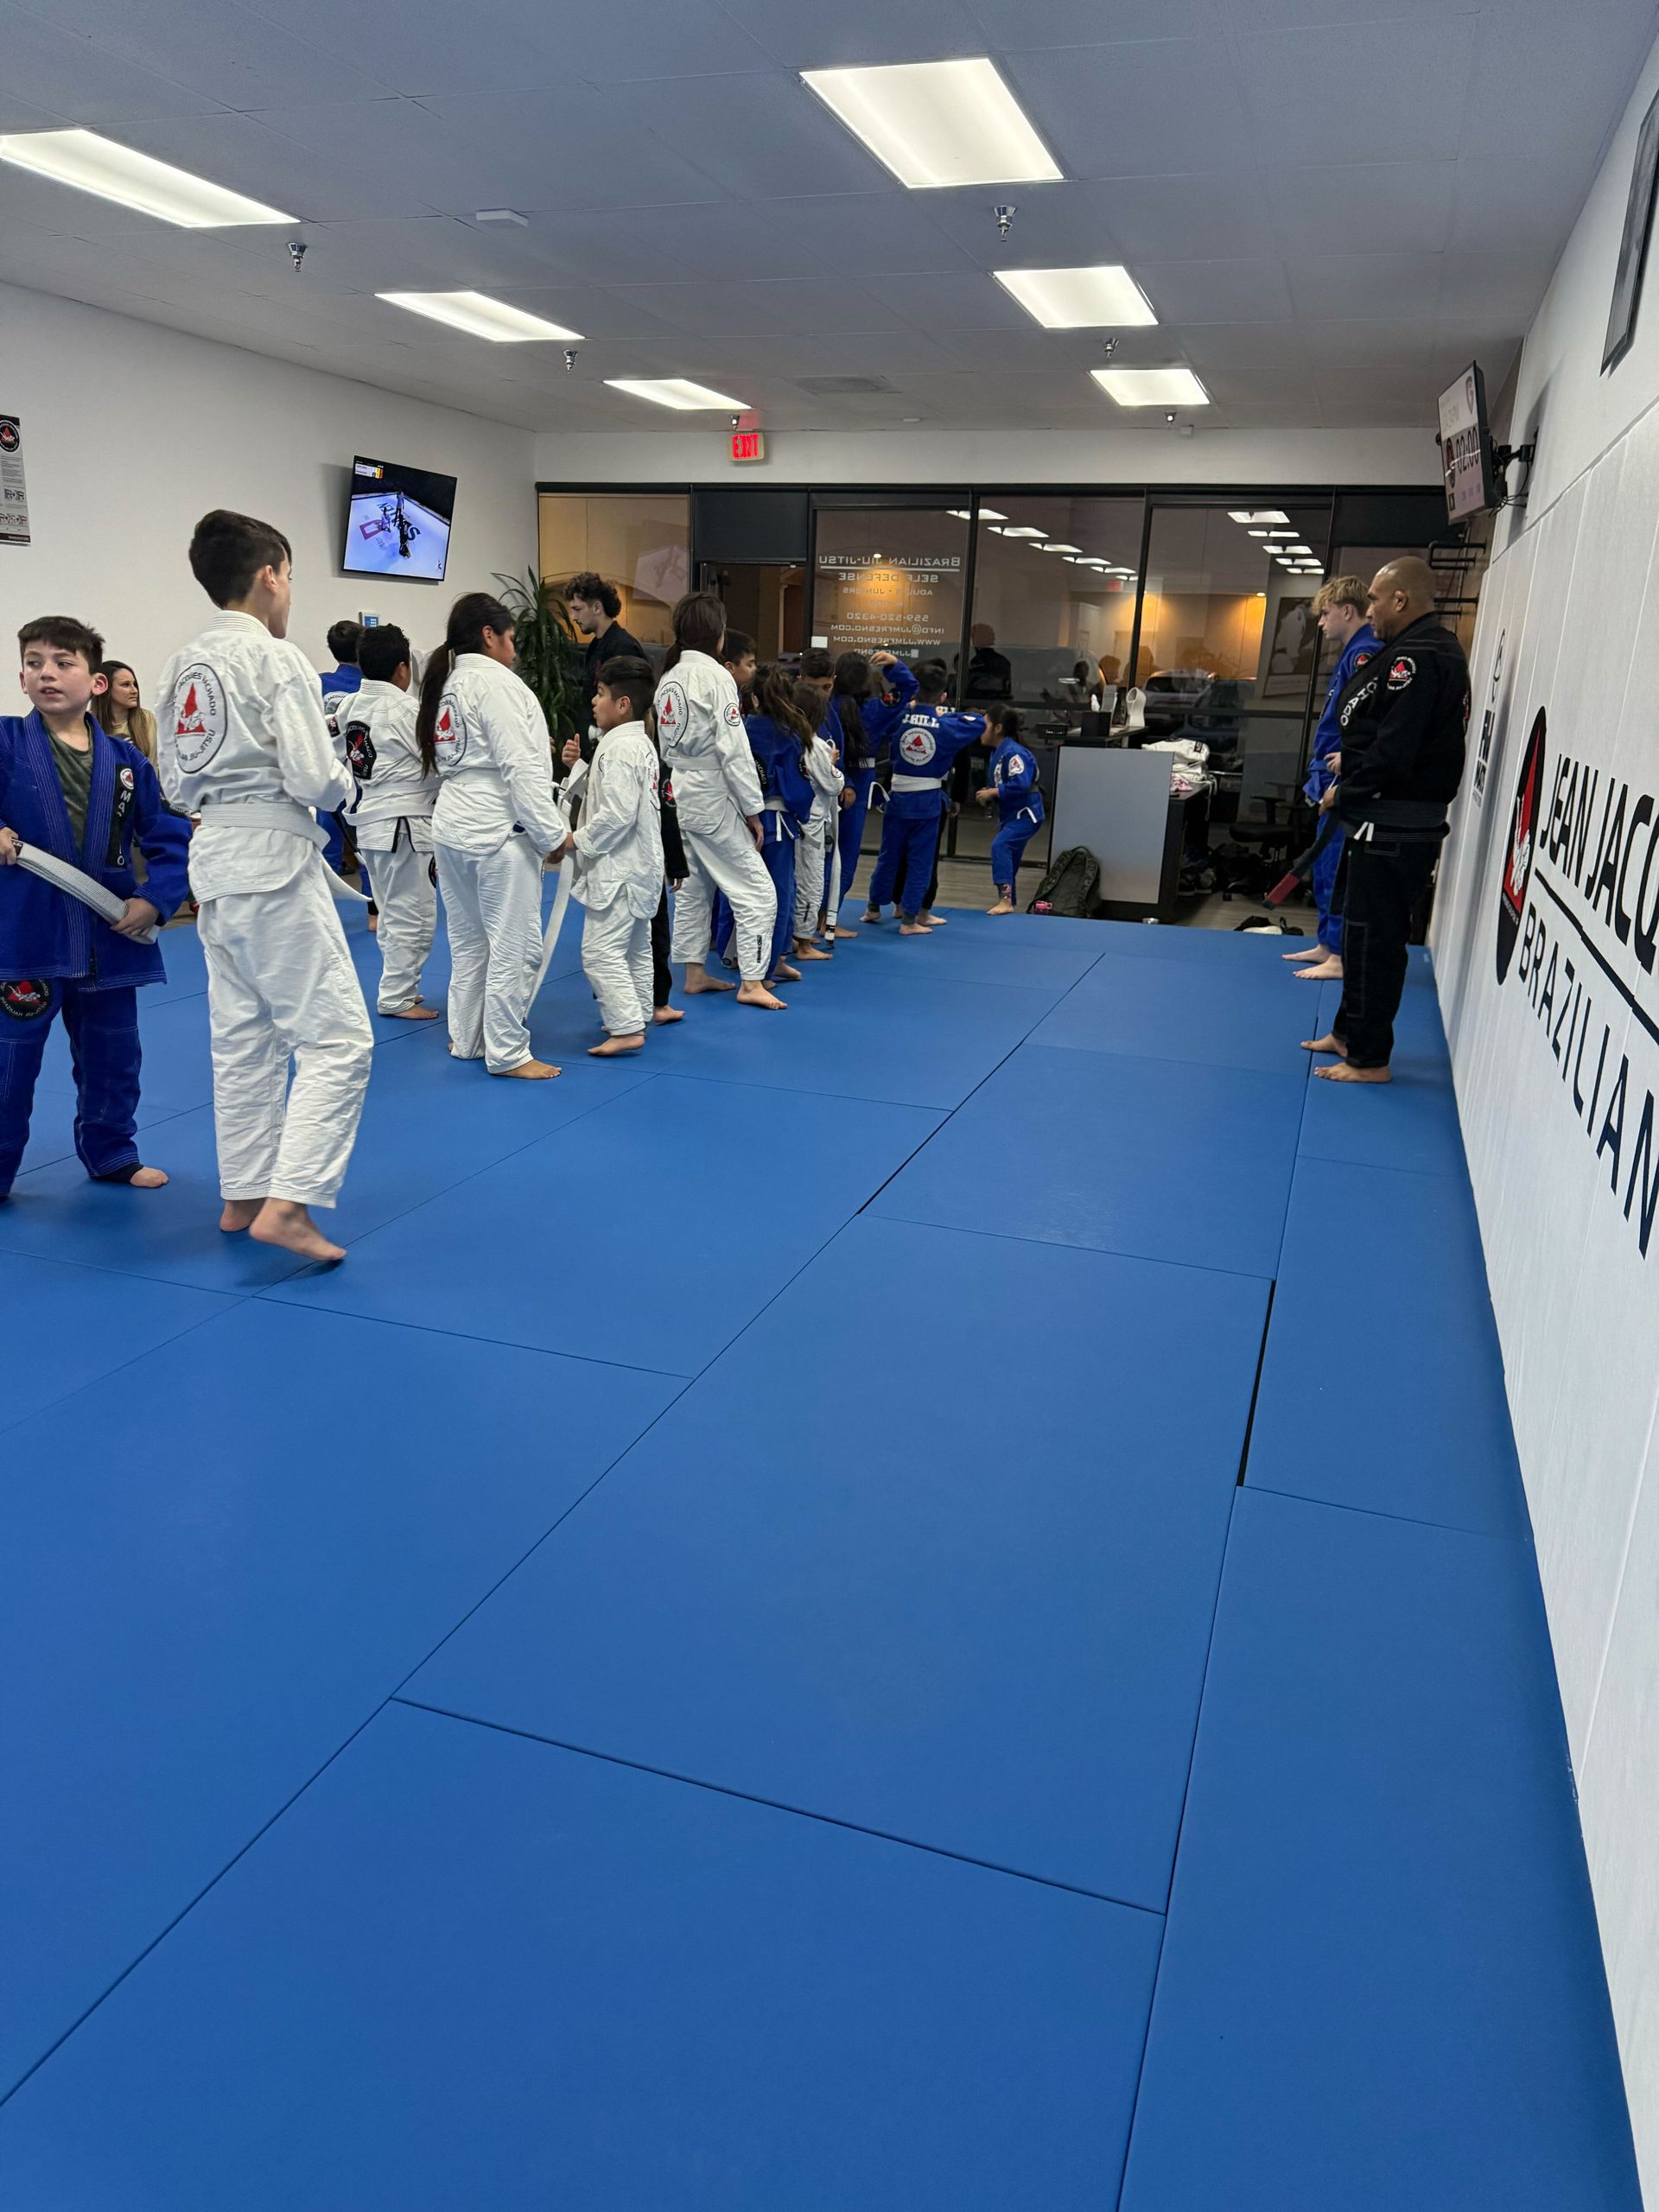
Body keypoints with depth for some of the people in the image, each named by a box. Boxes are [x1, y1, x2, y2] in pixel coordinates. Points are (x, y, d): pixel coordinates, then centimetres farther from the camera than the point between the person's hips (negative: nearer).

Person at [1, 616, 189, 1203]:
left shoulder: (126, 758, 2)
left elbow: (171, 840, 4)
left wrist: (155, 900, -8)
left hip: (109, 935, 3)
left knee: (111, 1058, 17)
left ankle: (110, 1154, 36)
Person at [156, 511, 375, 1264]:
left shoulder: (181, 666, 10)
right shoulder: (275, 658, -13)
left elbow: (176, 782, 15)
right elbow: (314, 779, -17)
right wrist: (343, 780, 3)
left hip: (214, 859, 9)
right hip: (274, 861, -9)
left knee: (244, 1036, 16)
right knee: (336, 1036, -4)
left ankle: (242, 1197, 24)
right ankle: (286, 1203, -10)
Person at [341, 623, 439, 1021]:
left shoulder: (354, 705, 8)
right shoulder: (405, 709, -16)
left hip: (370, 820, 9)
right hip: (404, 824, -9)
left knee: (395, 911, 19)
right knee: (413, 915, 0)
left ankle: (399, 987, 28)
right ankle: (395, 997, 5)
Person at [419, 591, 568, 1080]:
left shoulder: (448, 685, 16)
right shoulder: (496, 683, -12)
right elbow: (522, 768, -17)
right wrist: (554, 835, -14)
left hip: (451, 827, 10)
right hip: (497, 830, -10)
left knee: (468, 939, 17)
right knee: (515, 945, -3)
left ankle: (467, 1039, 26)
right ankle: (506, 1052, 2)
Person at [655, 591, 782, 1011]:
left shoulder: (668, 676, 9)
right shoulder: (715, 676, -15)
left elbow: (665, 743, 14)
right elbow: (734, 751, -18)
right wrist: (752, 810, -12)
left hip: (678, 798, 9)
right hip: (712, 801, -9)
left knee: (694, 885, 18)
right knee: (756, 888, -3)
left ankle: (696, 974, 24)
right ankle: (751, 982, -3)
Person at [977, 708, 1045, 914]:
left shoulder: (1014, 752, -22)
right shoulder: (998, 752, 7)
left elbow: (1020, 785, -32)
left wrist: (992, 792, -23)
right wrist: (988, 794, -3)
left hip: (1026, 814, -10)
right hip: (1010, 814, 10)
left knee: (1000, 845, -27)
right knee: (1007, 859, 18)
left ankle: (1006, 900, -29)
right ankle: (1005, 903, 33)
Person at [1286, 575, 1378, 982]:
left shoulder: (1364, 655, -16)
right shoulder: (1353, 652, 16)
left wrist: (1342, 783, -25)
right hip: (1335, 782, 11)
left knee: (1338, 868, -5)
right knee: (1326, 866, 17)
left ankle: (1341, 957, 0)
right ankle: (1327, 943, 27)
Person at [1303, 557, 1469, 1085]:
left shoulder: (1417, 658, -19)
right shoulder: (1437, 648, 14)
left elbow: (1394, 753, -24)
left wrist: (1344, 792, -11)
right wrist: (1353, 760, 11)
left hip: (1393, 828, -11)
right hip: (1398, 821, 11)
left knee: (1374, 938, -2)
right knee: (1367, 932, 19)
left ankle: (1369, 1058, 7)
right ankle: (1350, 1033, 33)